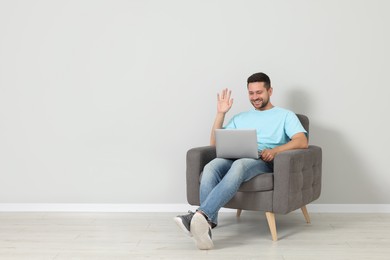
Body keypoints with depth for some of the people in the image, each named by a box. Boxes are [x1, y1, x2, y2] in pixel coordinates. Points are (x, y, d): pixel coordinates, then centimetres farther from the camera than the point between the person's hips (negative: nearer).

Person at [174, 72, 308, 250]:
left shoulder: (285, 115, 18)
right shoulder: (240, 118, 31)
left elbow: (302, 142, 0)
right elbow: (215, 143, 24)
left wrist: (275, 150, -18)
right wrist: (221, 113, 15)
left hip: (264, 162, -4)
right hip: (235, 158, 4)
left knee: (239, 165, -40)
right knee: (211, 167, -33)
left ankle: (201, 215, -51)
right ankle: (206, 223, -44)